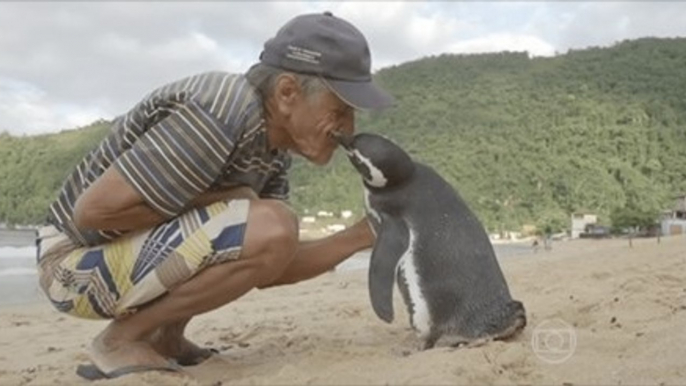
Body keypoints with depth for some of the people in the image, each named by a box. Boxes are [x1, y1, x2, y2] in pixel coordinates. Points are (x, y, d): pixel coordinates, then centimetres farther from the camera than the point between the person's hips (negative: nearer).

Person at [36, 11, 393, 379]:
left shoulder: (273, 144, 1)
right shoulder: (219, 117, -27)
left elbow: (270, 267, 1)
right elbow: (92, 210, -27)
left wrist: (363, 233, -6)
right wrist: (210, 202, -20)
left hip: (134, 251, 9)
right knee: (270, 229, -26)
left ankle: (165, 336, 11)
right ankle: (122, 340, -8)